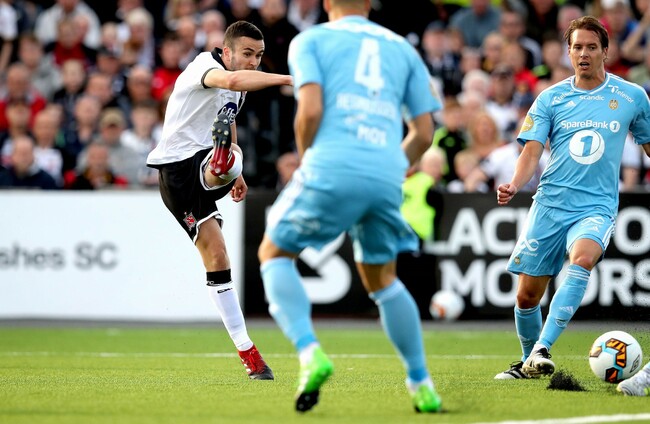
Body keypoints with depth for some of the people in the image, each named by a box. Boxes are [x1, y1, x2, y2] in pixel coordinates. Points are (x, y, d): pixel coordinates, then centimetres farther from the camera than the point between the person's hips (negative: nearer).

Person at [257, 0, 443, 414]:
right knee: (382, 278, 24)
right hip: (387, 177, 4)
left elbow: (310, 110, -5)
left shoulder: (309, 40, 10)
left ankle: (310, 352, -6)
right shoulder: (403, 48, 21)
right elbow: (424, 132, 16)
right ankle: (422, 385, 22)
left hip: (331, 167, -4)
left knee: (274, 253, 16)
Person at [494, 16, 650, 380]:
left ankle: (542, 349, -36)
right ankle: (528, 362, 30)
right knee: (527, 295, 2)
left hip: (597, 207, -2)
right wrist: (514, 185, -21)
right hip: (549, 206, 2)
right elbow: (533, 151, -1)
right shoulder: (550, 99, 4)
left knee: (583, 256, -34)